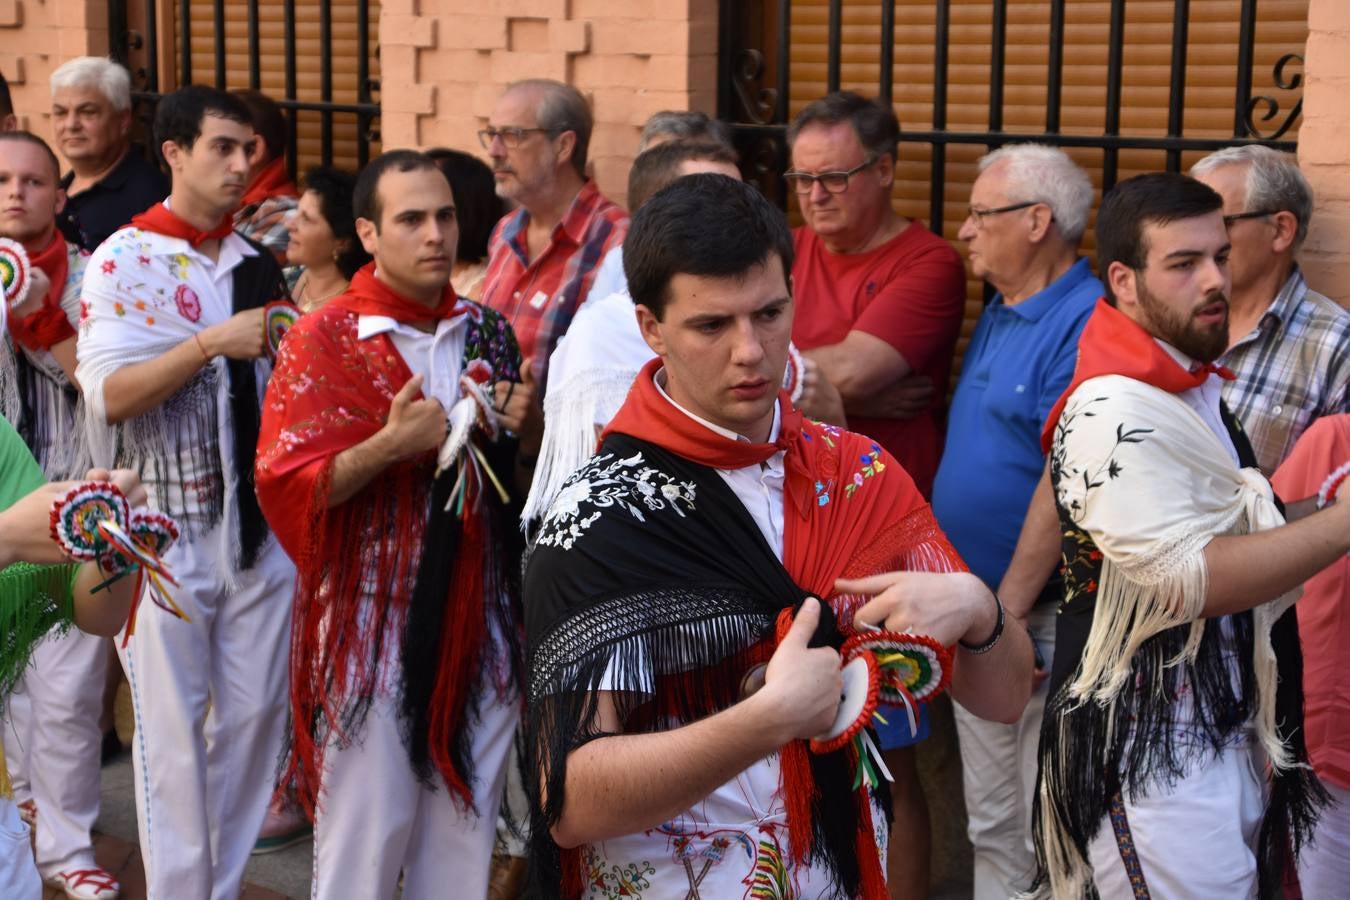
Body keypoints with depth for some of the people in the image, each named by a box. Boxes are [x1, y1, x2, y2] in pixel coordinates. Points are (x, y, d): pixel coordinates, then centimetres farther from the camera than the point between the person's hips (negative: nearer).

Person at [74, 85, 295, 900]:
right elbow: (109, 394, -16)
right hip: (165, 528, -4)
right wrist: (211, 344, -23)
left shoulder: (257, 264, 9)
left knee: (255, 716, 9)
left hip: (258, 523, 5)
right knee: (173, 727, 3)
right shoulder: (121, 261, -5)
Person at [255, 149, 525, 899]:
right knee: (365, 833, 1)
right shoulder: (321, 341, -6)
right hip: (372, 623, -4)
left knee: (466, 827, 11)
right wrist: (391, 444, -24)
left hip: (477, 617, 5)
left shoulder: (487, 333, 9)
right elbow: (284, 486, -13)